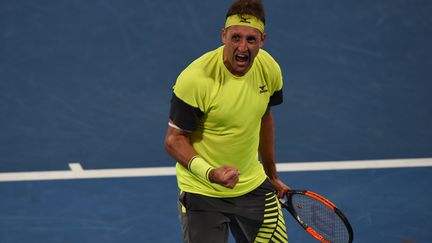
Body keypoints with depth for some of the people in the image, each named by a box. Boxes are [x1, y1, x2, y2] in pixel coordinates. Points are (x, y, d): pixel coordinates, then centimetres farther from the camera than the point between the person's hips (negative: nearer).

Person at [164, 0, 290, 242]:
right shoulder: (195, 79, -24)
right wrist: (210, 173, -33)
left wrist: (272, 175, 20)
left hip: (254, 186, 5)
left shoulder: (270, 69, -6)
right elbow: (174, 140, -17)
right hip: (202, 193, -5)